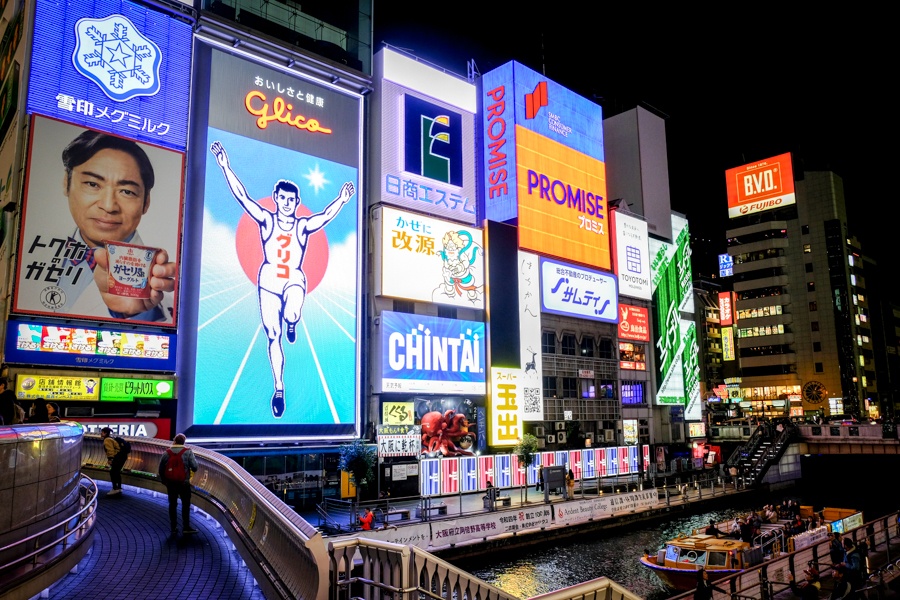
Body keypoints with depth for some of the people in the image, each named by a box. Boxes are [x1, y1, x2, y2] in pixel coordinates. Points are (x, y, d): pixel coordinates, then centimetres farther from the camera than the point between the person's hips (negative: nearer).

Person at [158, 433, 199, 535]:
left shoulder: (166, 453, -1)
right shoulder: (188, 452, -10)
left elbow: (161, 469, 3)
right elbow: (195, 467, -14)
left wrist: (164, 481, 16)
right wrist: (196, 468, 9)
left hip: (170, 483, 3)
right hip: (184, 483, -2)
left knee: (172, 505, 12)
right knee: (186, 505, 7)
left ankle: (174, 528, 15)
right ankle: (186, 527, 6)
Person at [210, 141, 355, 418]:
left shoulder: (304, 226, 1)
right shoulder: (266, 220, 1)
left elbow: (326, 215, -14)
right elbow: (241, 195, -5)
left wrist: (341, 199, -29)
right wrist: (225, 166, -12)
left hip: (294, 280, -1)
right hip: (268, 280, 1)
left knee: (291, 315, -34)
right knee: (273, 337, 2)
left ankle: (292, 323, 8)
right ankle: (279, 389, 14)